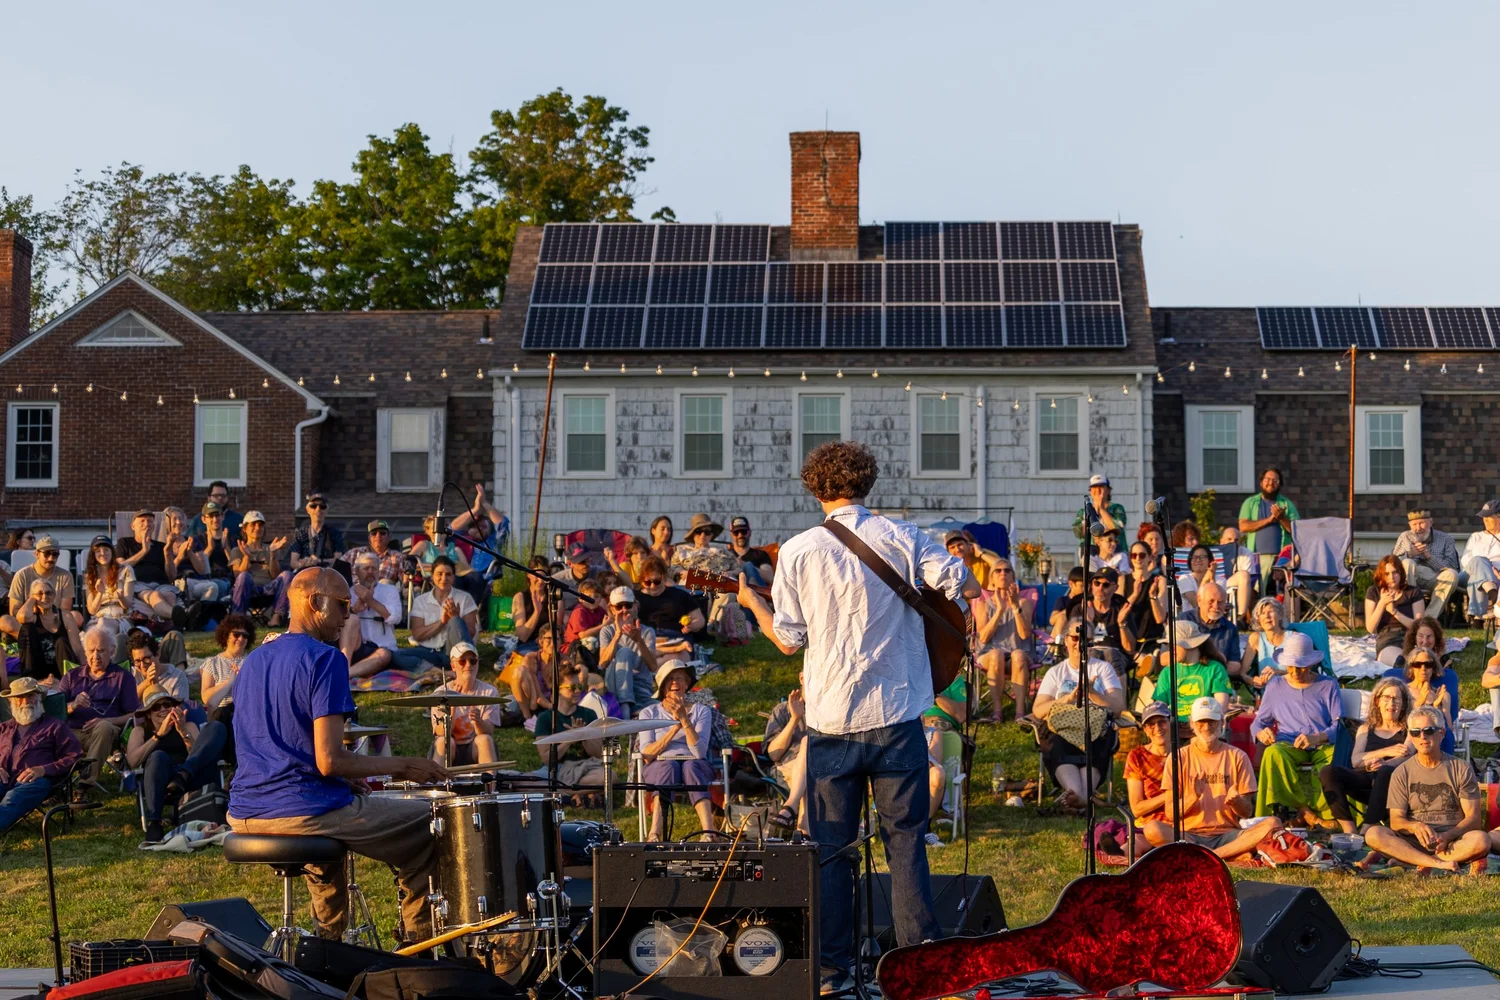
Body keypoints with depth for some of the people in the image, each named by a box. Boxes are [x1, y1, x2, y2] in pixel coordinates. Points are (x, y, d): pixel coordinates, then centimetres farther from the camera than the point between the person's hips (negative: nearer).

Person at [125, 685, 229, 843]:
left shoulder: (188, 726, 26)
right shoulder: (140, 731, 23)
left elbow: (201, 753, 8)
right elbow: (132, 761, 2)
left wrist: (183, 732, -6)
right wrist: (160, 734, -4)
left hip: (192, 779, 2)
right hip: (161, 786, -2)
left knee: (216, 727, -14)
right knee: (158, 756, -37)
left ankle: (183, 775, -36)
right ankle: (153, 824, -46)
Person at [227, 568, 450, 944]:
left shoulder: (253, 661, 14)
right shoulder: (324, 659, -12)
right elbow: (329, 760, -19)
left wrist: (346, 778, 22)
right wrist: (400, 766, -7)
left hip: (243, 817, 9)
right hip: (303, 811, -9)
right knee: (429, 828, 7)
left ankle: (329, 939, 41)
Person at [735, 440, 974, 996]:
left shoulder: (797, 552, -3)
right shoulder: (900, 538, -2)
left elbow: (788, 640, 0)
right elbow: (965, 586, -5)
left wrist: (750, 601, 17)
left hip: (831, 719, 0)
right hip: (896, 713, 0)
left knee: (831, 845, 9)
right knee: (905, 836, 8)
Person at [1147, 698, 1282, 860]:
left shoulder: (1237, 757, 10)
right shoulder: (1179, 757, 8)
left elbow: (1247, 813, 7)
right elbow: (1171, 813, 1)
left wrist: (1236, 801, -16)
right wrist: (1193, 797, -19)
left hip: (1227, 833, 1)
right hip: (1188, 834, -1)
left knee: (1273, 824, -26)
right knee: (1152, 829, -33)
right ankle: (1236, 854, -29)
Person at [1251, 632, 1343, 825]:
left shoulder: (1328, 685, 10)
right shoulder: (1275, 686, 16)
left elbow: (1339, 725, 1)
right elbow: (1258, 722, 17)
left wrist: (1317, 738, -18)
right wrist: (1261, 733, -8)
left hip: (1323, 746, -1)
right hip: (1288, 746, 1)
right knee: (1274, 754, -36)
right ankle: (1305, 810, -30)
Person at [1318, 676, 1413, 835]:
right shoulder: (1366, 728, 23)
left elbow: (1407, 756, -6)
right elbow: (1355, 760, 6)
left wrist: (1384, 764, -28)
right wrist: (1386, 752, -11)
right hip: (1365, 781, 3)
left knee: (1386, 772, -38)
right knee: (1328, 772, -24)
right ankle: (1349, 829, -36)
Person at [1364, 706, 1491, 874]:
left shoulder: (1462, 769, 5)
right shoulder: (1402, 773, 8)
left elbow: (1473, 818, -1)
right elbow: (1396, 821, 2)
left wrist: (1447, 836, -21)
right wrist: (1415, 827, -23)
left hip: (1452, 842, -1)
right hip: (1413, 841, 1)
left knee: (1480, 840, -34)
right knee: (1373, 834, -28)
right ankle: (1439, 863, -35)